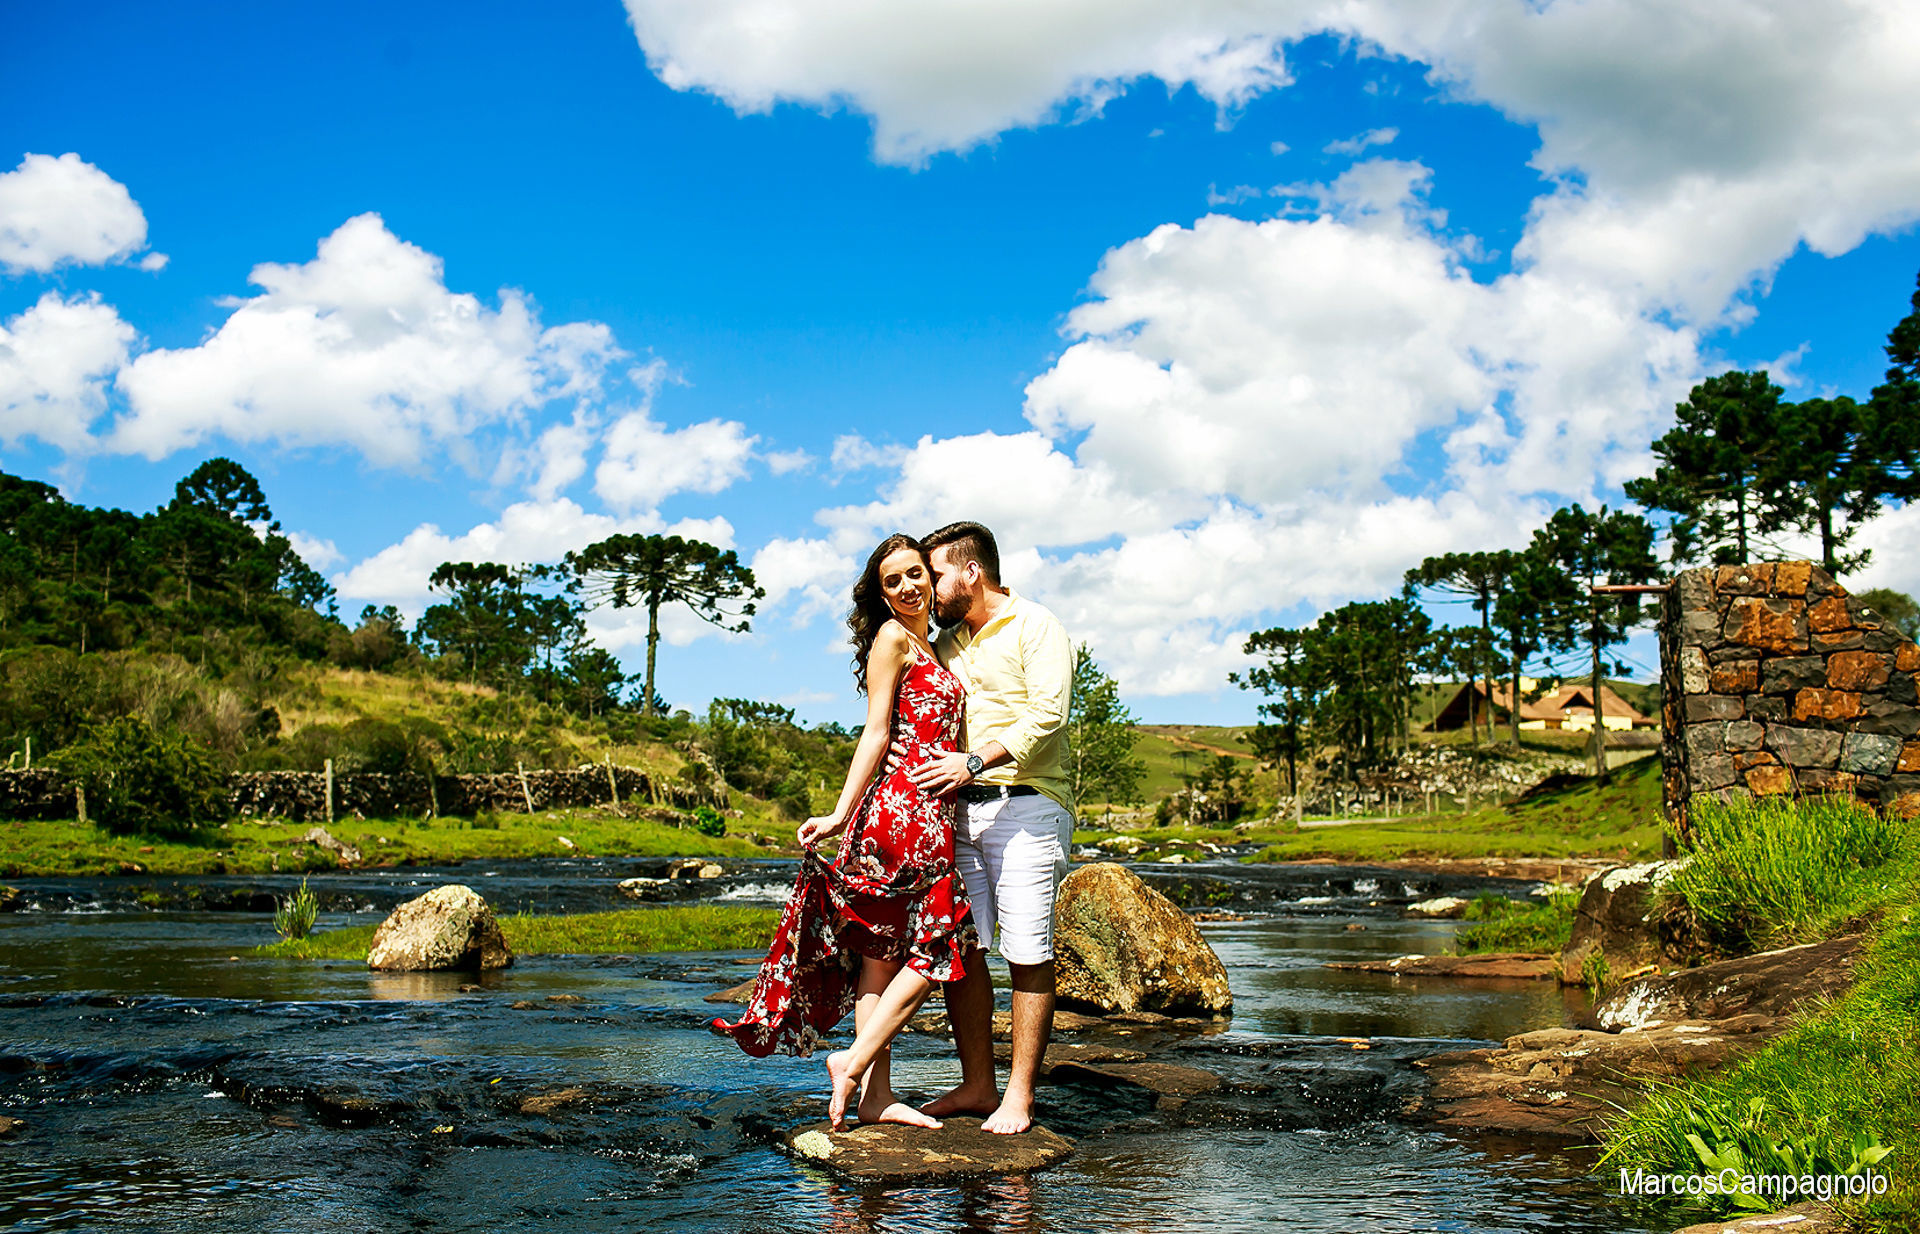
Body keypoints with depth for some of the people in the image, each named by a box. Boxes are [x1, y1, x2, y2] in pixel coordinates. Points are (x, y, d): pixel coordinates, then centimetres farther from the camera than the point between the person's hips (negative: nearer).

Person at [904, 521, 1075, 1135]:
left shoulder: (1035, 627, -2)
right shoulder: (946, 644, 20)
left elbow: (1048, 713, -14)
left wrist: (974, 761, -22)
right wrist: (911, 752, 3)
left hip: (1025, 804, -7)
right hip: (959, 809, 7)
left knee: (1027, 952, -5)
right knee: (957, 947, 3)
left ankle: (1019, 1096, -1)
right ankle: (977, 1084, 12)